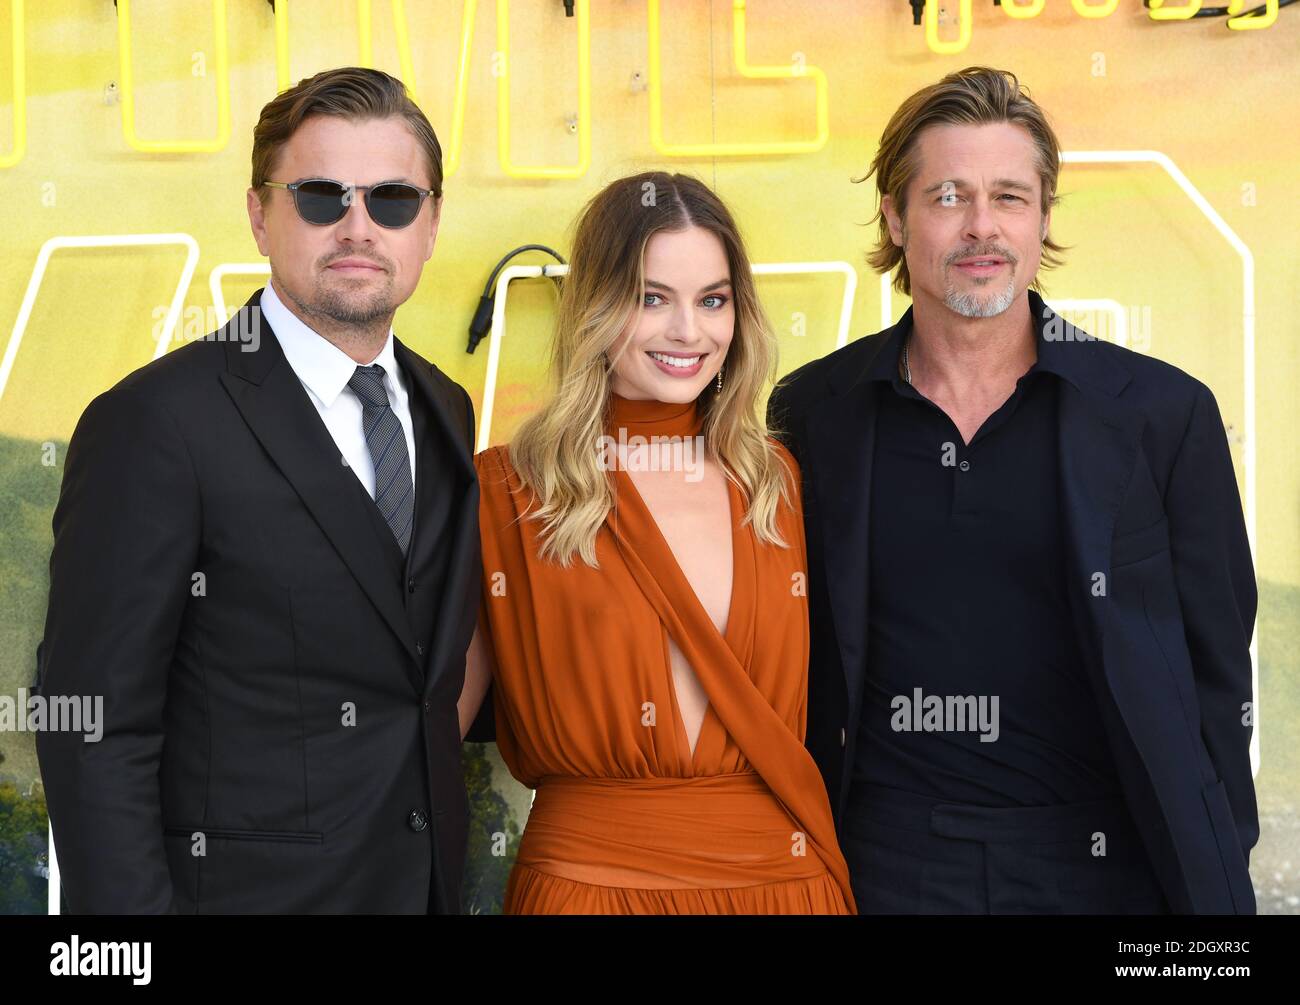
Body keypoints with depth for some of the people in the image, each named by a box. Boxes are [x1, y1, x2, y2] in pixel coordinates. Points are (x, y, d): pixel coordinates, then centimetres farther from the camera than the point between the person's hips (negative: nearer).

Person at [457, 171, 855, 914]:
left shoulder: (783, 484, 3)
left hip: (787, 878, 3)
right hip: (590, 877, -3)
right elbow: (439, 710, -1)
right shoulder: (507, 494, -6)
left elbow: (825, 704, 12)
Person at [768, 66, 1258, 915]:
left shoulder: (1165, 414, -3)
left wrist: (1217, 879, 0)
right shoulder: (813, 413, 0)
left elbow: (1217, 676, 2)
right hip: (885, 863, 1)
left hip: (1102, 865, 0)